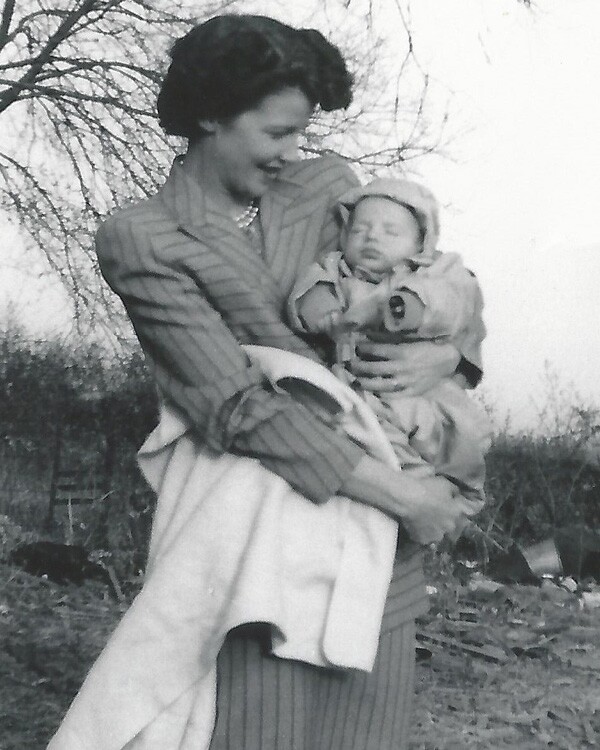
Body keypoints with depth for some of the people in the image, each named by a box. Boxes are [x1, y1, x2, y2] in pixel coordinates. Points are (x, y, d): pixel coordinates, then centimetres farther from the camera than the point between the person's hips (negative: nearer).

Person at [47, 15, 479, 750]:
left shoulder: (327, 186, 9)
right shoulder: (141, 239, -5)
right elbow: (239, 406, -13)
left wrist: (447, 355, -6)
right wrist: (400, 493, -17)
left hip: (371, 537, 4)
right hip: (249, 517, -4)